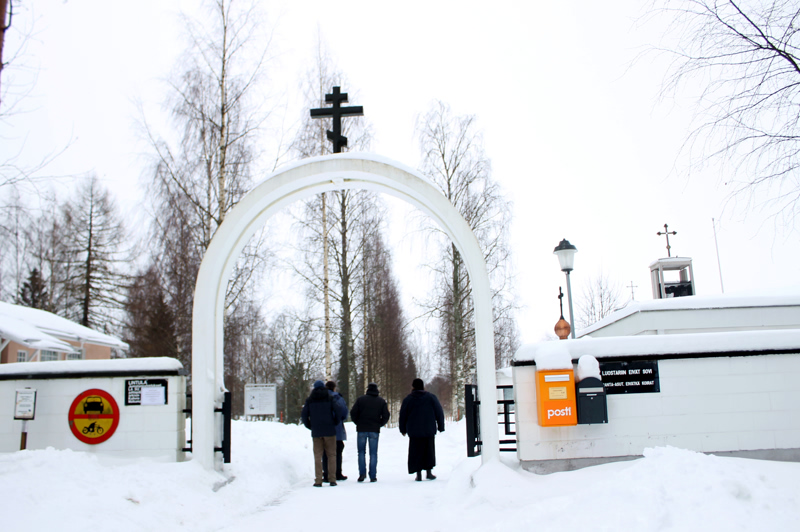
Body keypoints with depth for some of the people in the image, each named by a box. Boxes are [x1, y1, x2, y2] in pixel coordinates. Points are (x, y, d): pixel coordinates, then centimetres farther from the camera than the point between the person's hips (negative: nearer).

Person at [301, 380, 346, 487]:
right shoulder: (330, 398, 2)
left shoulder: (310, 400, 7)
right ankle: (332, 479, 1)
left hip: (316, 432, 1)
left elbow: (304, 415, 3)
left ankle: (318, 480, -1)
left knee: (318, 456, 4)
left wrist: (309, 426, 14)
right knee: (332, 455, 6)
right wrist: (336, 423, 7)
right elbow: (339, 411, -8)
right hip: (329, 431, -1)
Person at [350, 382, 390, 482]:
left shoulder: (360, 399, 0)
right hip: (375, 430, 1)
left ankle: (362, 473, -2)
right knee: (373, 453, 5)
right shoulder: (382, 401, 5)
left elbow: (353, 413, -3)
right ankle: (373, 476, 3)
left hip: (362, 429, -1)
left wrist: (358, 423, 10)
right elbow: (386, 416, 1)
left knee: (361, 452, 9)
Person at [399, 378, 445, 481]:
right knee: (429, 451, 11)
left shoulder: (408, 399, 3)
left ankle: (418, 475, -1)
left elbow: (402, 416, 6)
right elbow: (439, 413, 3)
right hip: (429, 431, 0)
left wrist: (403, 429, 15)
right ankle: (428, 472, 6)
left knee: (416, 452, 3)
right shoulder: (431, 397, 3)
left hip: (413, 431, 0)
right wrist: (441, 427, 10)